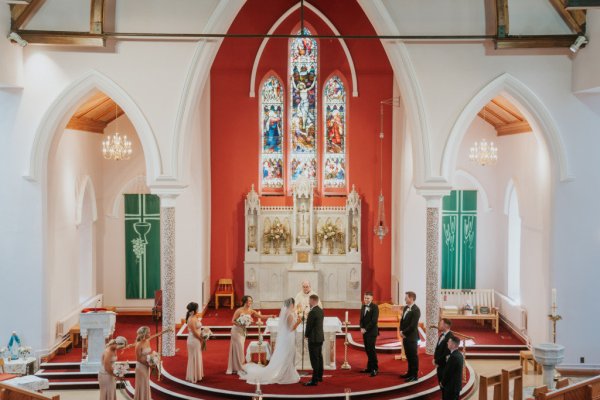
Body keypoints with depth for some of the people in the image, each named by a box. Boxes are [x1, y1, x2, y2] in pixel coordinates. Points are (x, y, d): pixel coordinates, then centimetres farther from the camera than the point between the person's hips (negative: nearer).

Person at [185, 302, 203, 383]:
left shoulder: (194, 318, 8)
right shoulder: (192, 319, -21)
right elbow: (194, 332, -20)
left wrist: (201, 338, 6)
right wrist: (201, 339, -9)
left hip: (196, 340, 9)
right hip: (194, 340, -9)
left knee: (197, 358, 18)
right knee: (194, 359, 2)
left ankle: (196, 375, 29)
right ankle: (193, 377, 13)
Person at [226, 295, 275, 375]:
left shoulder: (251, 311, -2)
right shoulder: (239, 310, -16)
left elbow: (261, 316, -7)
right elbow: (233, 321, -14)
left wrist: (270, 316, -19)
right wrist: (240, 324, -28)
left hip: (243, 331, 6)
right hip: (236, 330, -6)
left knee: (240, 349, 10)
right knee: (238, 348, -6)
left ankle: (235, 368, 19)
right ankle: (239, 368, 2)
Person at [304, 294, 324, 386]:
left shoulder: (312, 312, -20)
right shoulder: (321, 310, 7)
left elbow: (309, 325, -15)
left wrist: (306, 334, 1)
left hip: (313, 338, -9)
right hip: (320, 337, 9)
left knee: (314, 359, -7)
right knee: (319, 357, 18)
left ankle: (314, 380, -6)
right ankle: (319, 376, 28)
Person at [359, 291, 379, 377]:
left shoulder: (374, 307, -9)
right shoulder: (363, 307, 13)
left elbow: (374, 320, -17)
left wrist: (366, 329, -17)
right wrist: (361, 328, -4)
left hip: (372, 332, -7)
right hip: (365, 331, 7)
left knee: (371, 349, -10)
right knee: (367, 350, 10)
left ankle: (375, 369, -5)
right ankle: (369, 368, 17)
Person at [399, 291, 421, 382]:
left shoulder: (416, 310, -16)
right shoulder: (406, 308, 11)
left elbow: (413, 325, -20)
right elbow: (402, 320, 16)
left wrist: (404, 332, -14)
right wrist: (401, 331, 1)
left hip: (412, 337, -8)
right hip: (405, 336, 8)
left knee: (413, 356, 0)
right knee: (408, 356, 15)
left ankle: (414, 375, 7)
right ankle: (410, 372, 25)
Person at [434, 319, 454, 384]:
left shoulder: (450, 337, -24)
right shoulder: (442, 334, 6)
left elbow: (447, 353, -24)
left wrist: (438, 362, -15)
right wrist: (435, 359, 4)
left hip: (445, 364, -8)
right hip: (439, 363, 8)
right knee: (440, 380, 16)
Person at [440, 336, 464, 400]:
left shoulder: (453, 357, -26)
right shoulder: (459, 354, 5)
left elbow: (447, 372, -20)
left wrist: (442, 383, -6)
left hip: (451, 386, -9)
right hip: (457, 384, 9)